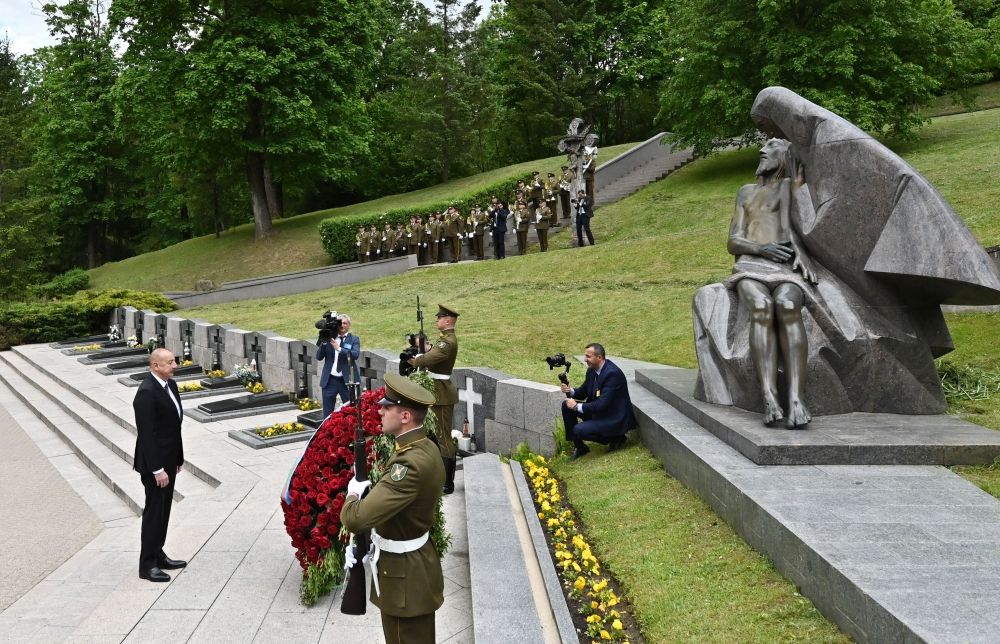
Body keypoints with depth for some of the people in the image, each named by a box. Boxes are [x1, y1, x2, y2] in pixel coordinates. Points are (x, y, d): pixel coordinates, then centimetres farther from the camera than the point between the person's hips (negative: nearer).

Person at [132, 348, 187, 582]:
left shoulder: (170, 385, 6)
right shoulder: (146, 393, -22)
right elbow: (146, 434, -23)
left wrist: (178, 458, 14)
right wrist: (157, 469, -22)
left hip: (169, 460, 9)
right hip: (155, 463, -9)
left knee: (163, 510, 17)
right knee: (154, 511, 2)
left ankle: (158, 555, 30)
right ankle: (147, 565, 14)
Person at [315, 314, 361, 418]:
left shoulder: (354, 339, 3)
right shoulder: (330, 338, 8)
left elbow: (356, 354, -16)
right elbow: (319, 357, 3)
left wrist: (339, 348, -25)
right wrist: (324, 342, -11)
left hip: (347, 381, -2)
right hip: (330, 380, 2)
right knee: (327, 414, 7)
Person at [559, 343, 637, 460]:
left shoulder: (612, 373, -26)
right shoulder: (592, 370, 1)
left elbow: (602, 404, -30)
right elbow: (583, 392, 13)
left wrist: (577, 406, -23)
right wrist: (571, 391, -10)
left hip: (615, 418, -9)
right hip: (597, 411, 9)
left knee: (579, 430, -24)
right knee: (566, 405, -1)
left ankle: (615, 438, -2)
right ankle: (579, 446, 6)